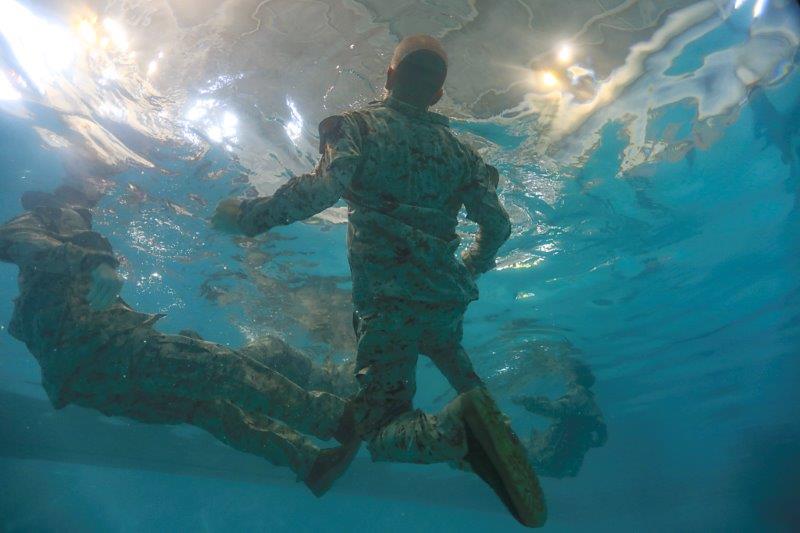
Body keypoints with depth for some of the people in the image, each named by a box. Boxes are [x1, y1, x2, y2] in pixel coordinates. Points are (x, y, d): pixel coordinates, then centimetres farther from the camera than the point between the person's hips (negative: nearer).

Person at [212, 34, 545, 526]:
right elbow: (497, 226, 8)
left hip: (389, 299, -4)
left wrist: (248, 216, -4)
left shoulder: (360, 124, 3)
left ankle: (458, 430, -29)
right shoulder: (457, 148, 13)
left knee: (382, 432, 1)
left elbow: (323, 187, -16)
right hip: (448, 296, 5)